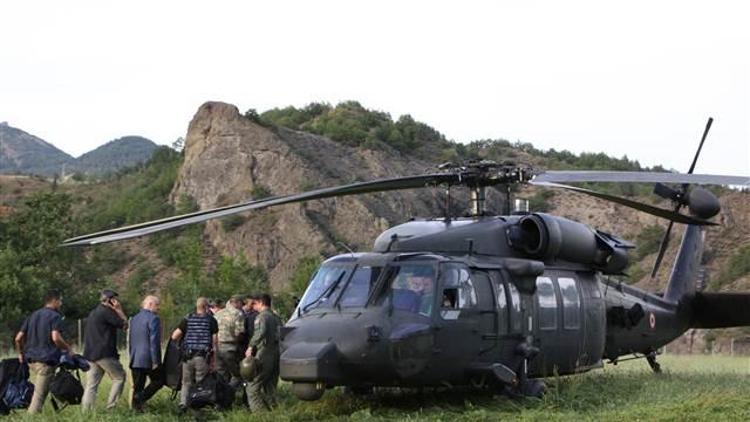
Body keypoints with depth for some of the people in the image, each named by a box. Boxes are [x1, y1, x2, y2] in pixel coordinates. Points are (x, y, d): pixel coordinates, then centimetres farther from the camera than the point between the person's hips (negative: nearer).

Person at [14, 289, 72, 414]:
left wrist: (21, 353, 27)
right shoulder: (55, 316, -6)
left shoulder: (33, 316, 16)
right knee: (39, 394, -4)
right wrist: (68, 349, -7)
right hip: (46, 360, -7)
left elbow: (18, 338, 13)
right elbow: (56, 338, -22)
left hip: (31, 359, 7)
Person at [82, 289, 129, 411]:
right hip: (104, 354, -8)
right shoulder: (107, 312, -9)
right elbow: (124, 325, -6)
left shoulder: (93, 313, 20)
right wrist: (119, 310, 2)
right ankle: (110, 406, -4)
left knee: (91, 385, 5)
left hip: (90, 354, 8)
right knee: (119, 377, 4)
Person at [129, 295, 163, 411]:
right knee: (159, 381, 7)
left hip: (135, 360, 7)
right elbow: (154, 341, -17)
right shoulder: (153, 319, -11)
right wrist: (155, 361, -14)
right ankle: (140, 398, -9)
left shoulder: (134, 319, 14)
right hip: (148, 359, -7)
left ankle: (136, 406, 6)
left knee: (137, 387, 10)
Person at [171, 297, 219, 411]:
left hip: (188, 356, 2)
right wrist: (212, 359, 9)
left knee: (186, 383, 11)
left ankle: (183, 402, -7)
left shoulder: (187, 319, 5)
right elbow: (214, 340, 2)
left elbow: (174, 336, 0)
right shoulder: (211, 320, 2)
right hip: (203, 357, -2)